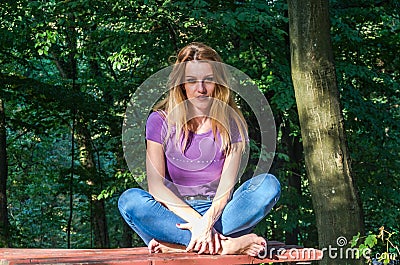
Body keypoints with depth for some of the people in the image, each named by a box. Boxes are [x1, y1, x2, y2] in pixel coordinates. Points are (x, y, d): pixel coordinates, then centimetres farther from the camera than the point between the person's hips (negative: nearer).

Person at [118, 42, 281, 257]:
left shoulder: (231, 124, 4)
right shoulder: (161, 121, 1)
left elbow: (226, 186, -7)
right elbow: (156, 185, -8)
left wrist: (208, 221, -29)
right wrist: (196, 220, -23)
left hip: (218, 214, 1)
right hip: (174, 214, -1)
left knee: (268, 184, -24)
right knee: (130, 199, -31)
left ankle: (176, 245, -31)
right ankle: (224, 245, -38)